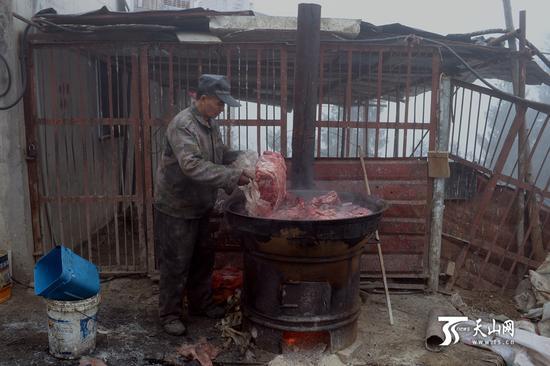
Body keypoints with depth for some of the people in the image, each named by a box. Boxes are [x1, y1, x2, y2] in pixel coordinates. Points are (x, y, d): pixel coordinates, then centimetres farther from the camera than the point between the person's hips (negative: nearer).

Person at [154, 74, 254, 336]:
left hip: (199, 206, 9)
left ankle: (201, 304, 35)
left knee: (203, 258, 18)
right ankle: (170, 314, 20)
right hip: (175, 208, -9)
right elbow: (192, 166, -35)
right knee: (176, 264, 3)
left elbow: (221, 154, 19)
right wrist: (233, 177, -37)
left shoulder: (210, 124, 6)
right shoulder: (182, 125, -23)